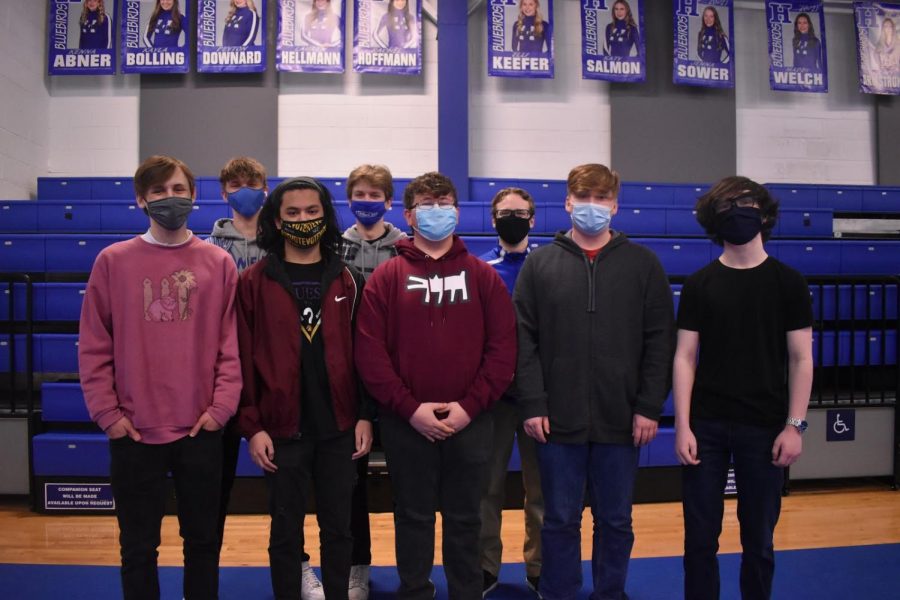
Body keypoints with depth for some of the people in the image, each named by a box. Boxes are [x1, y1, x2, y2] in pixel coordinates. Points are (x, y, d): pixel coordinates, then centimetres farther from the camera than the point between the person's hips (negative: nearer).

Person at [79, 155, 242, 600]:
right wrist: (107, 412, -5)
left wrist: (221, 406, -7)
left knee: (203, 540, 15)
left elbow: (231, 343, 0)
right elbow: (93, 346, 0)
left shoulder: (219, 263, 2)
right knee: (138, 547, 13)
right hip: (133, 431, 0)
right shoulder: (113, 261, 0)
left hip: (201, 429, 1)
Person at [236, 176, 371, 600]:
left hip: (340, 427, 2)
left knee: (338, 527, 13)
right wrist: (252, 426, -8)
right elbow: (243, 358, -4)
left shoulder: (348, 281, 5)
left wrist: (366, 416, -2)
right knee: (286, 530, 12)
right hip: (281, 430, -1)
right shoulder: (254, 282, -1)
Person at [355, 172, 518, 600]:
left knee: (464, 520, 13)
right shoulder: (387, 277, 2)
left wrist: (470, 406, -10)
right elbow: (369, 351, -5)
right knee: (413, 519, 13)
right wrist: (409, 408, -13)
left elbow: (503, 347, -1)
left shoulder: (482, 276, 5)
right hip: (406, 424, -1)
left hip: (470, 424, 1)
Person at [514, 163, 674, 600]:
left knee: (616, 520, 14)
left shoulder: (643, 264, 4)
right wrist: (532, 405, -7)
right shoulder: (540, 263, 3)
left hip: (621, 420, 1)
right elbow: (524, 340, -1)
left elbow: (660, 341, 1)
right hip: (558, 419, 0)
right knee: (560, 520, 10)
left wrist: (649, 407, -4)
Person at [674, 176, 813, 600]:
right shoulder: (699, 285, 3)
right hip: (706, 425, 1)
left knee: (759, 536, 11)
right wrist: (682, 425, -6)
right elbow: (685, 357, 0)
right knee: (700, 536, 7)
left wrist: (795, 425, -6)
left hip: (764, 427, 0)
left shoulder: (787, 282, 2)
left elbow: (800, 358, 1)